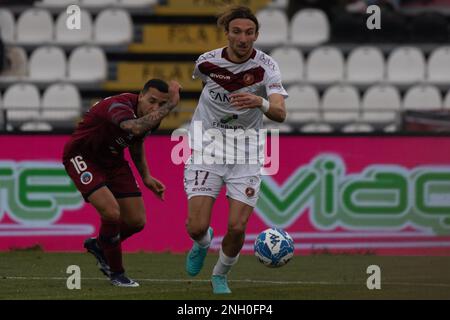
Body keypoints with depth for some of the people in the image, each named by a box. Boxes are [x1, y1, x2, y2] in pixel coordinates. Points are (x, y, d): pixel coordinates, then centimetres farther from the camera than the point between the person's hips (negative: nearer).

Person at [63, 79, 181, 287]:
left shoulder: (151, 118, -7)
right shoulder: (118, 106, -34)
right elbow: (136, 128, -58)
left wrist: (146, 176, 7)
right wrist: (171, 104, -54)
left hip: (112, 161, 8)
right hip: (82, 158, -8)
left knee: (137, 221, 3)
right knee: (111, 213, -25)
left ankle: (98, 246, 34)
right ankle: (116, 273, -3)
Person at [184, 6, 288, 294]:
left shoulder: (266, 67, -15)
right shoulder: (207, 62, -9)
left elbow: (280, 113, -28)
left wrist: (261, 103, -50)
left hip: (246, 156, -1)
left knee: (237, 228, -8)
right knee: (197, 226, -11)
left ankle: (221, 275, 23)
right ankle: (202, 243, 28)